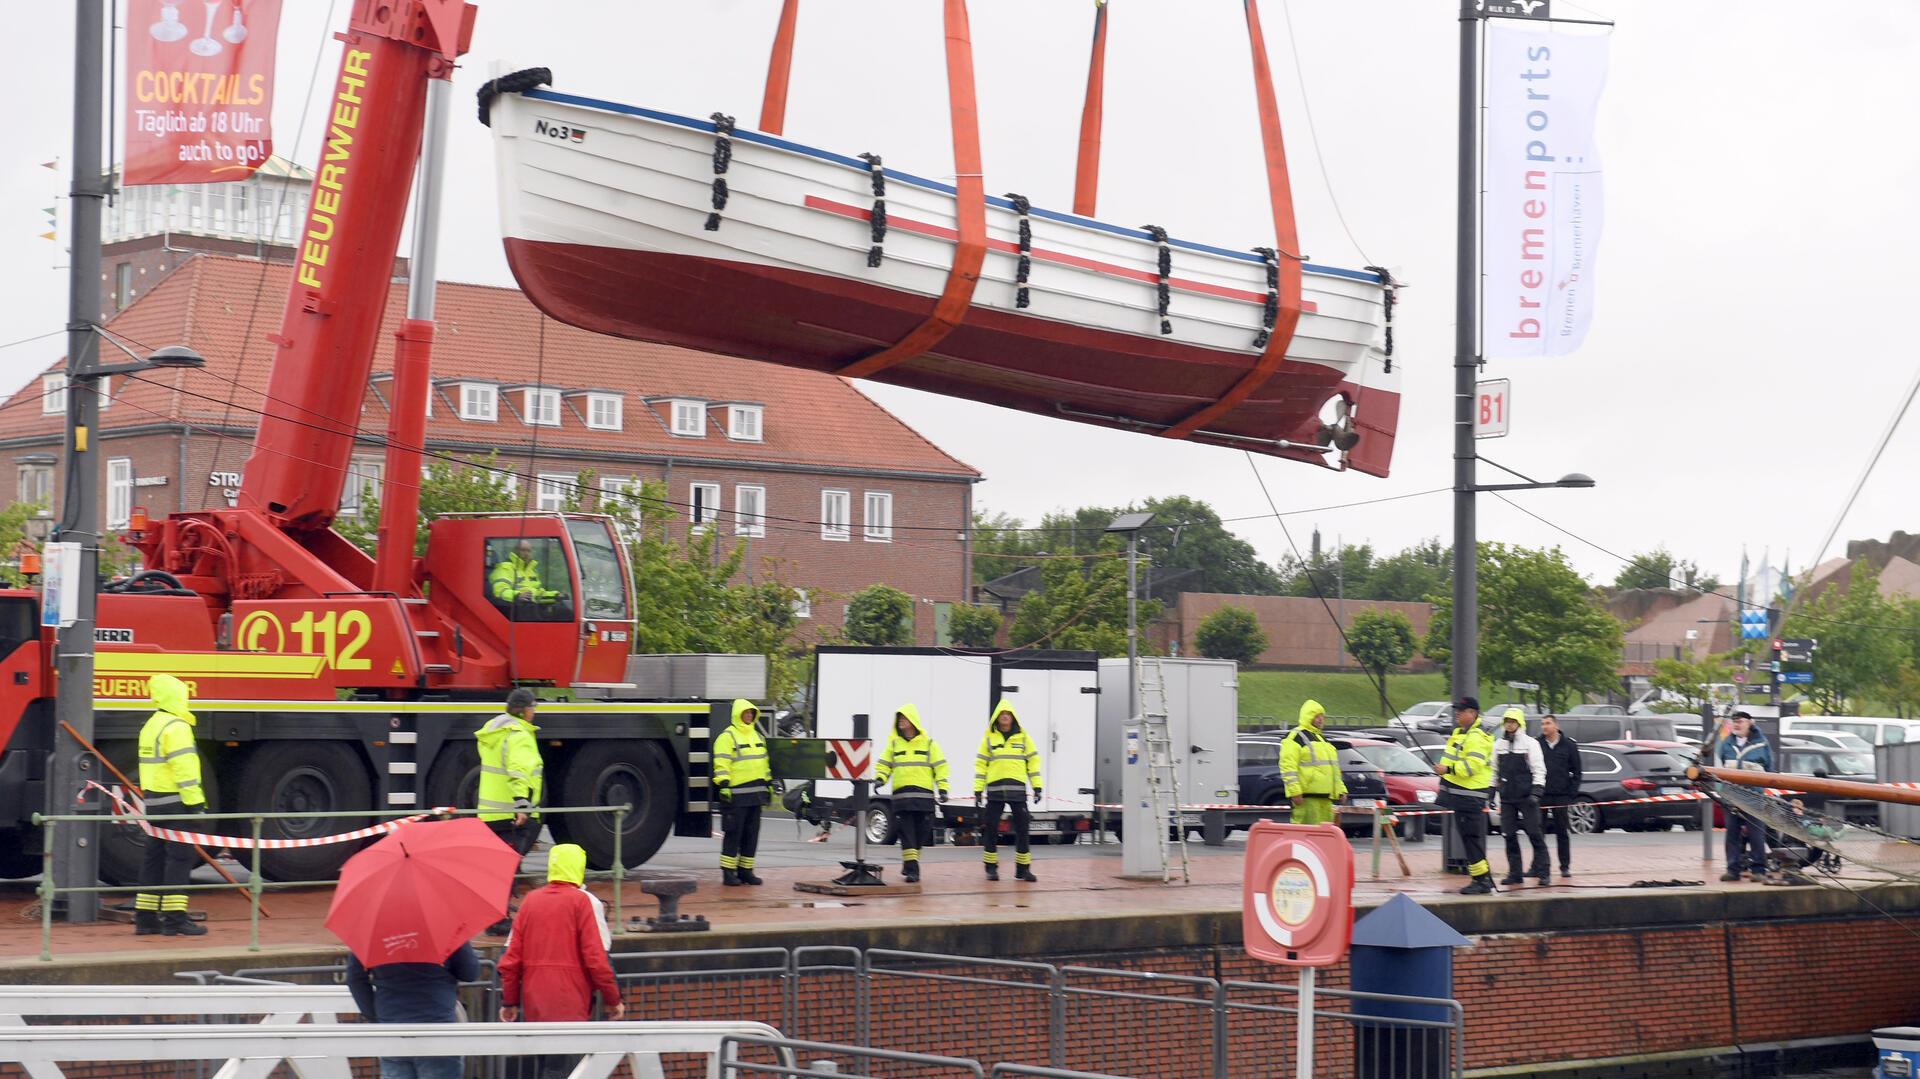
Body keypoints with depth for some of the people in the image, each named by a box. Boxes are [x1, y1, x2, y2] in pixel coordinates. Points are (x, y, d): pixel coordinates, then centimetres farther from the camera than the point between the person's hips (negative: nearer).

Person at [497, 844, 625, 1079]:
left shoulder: (531, 901, 9)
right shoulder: (582, 901, -6)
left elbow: (511, 957, 8)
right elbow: (595, 957, -11)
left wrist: (509, 1001, 15)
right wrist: (613, 1000, -2)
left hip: (534, 1006, 6)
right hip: (569, 1006, -6)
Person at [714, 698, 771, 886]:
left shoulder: (757, 736, 19)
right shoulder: (727, 736, -6)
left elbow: (764, 762, 26)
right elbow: (722, 763, -13)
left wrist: (769, 783, 23)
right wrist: (724, 785, -21)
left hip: (755, 793, 8)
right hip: (736, 794, -8)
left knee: (751, 834, 9)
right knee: (733, 833, -5)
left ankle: (745, 870, 16)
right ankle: (728, 872, -2)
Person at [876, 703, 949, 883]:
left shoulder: (928, 742, 7)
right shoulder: (894, 743, 12)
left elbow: (940, 767, 6)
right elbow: (884, 765, 13)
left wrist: (942, 788, -3)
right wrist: (880, 778, -6)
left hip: (924, 795, 0)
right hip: (901, 794, 0)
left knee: (921, 833, 4)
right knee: (907, 833, -8)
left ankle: (910, 863, 22)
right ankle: (911, 868, -11)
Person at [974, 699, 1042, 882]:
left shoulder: (1023, 738, 9)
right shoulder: (988, 738, 7)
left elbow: (1033, 761, 9)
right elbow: (981, 764, 7)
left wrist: (1037, 786, 2)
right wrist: (978, 790, 1)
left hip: (1018, 790, 0)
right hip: (995, 790, 0)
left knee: (1022, 829, 0)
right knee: (991, 829, -1)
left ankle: (1023, 868, 7)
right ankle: (991, 868, 9)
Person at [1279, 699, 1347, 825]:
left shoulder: (1322, 739, 25)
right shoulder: (1295, 737, -5)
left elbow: (1334, 768, 32)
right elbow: (1288, 767, -15)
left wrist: (1340, 789, 25)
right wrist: (1294, 791, -22)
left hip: (1325, 796, 9)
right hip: (1306, 796, -9)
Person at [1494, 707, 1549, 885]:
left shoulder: (1530, 744, -1)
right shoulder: (1498, 745, 13)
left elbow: (1539, 770, -4)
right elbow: (1494, 770, 18)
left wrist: (1536, 792, -14)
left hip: (1526, 797, -4)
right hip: (1506, 798, 4)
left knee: (1534, 834, -6)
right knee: (1509, 836, 3)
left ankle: (1543, 872, -3)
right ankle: (1514, 873, 10)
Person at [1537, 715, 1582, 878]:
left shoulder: (1569, 745, 2)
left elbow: (1576, 772, 5)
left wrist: (1572, 792, -3)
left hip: (1561, 795, -1)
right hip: (1541, 795, 1)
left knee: (1562, 832, 3)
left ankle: (1565, 866, 10)